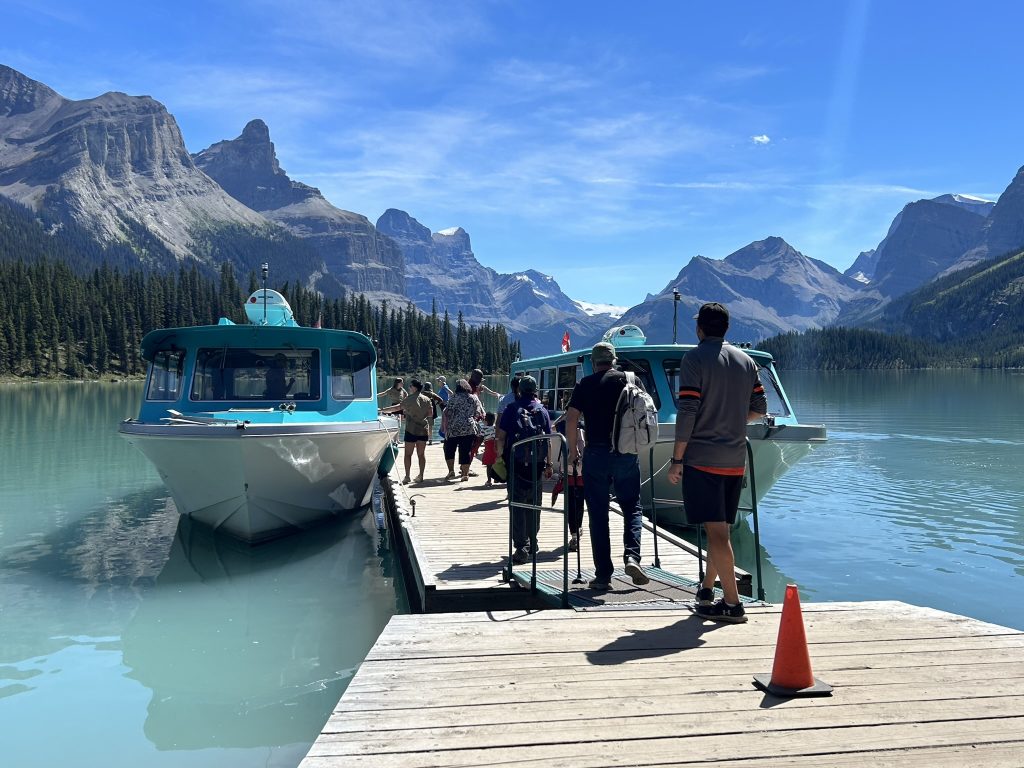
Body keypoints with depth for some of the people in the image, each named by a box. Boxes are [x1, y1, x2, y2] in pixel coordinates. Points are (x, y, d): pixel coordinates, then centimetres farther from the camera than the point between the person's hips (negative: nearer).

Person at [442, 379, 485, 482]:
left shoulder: (454, 397, 1)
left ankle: (451, 471, 7)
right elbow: (480, 414, 8)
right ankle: (465, 473, 5)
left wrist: (445, 427, 3)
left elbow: (447, 413, -3)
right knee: (466, 450, 5)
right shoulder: (474, 398, 7)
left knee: (449, 449, 14)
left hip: (454, 428, -2)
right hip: (470, 429, 2)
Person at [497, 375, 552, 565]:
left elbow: (501, 437, -7)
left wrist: (500, 456, 5)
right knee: (534, 504, 15)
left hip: (516, 464, -3)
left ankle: (521, 547, -7)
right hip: (537, 465, 3)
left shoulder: (511, 409, -3)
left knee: (517, 506, 0)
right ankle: (532, 544, 26)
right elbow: (548, 440, 5)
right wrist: (548, 464, 12)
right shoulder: (542, 411, 4)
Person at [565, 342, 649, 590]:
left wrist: (573, 449, 8)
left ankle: (603, 575, 5)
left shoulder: (585, 384, 3)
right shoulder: (629, 380, 5)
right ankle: (632, 556, -10)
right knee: (632, 506, 12)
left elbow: (571, 419, -4)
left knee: (598, 514, 6)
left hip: (596, 453, 0)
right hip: (627, 454, 1)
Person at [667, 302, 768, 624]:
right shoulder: (746, 360, 11)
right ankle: (707, 590, 29)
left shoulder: (695, 358, -7)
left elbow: (687, 411, -14)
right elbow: (759, 408, 12)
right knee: (720, 528, 16)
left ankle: (732, 603, -4)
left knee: (715, 530, -5)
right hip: (735, 460, 6)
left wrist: (676, 459, -10)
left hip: (701, 457, -6)